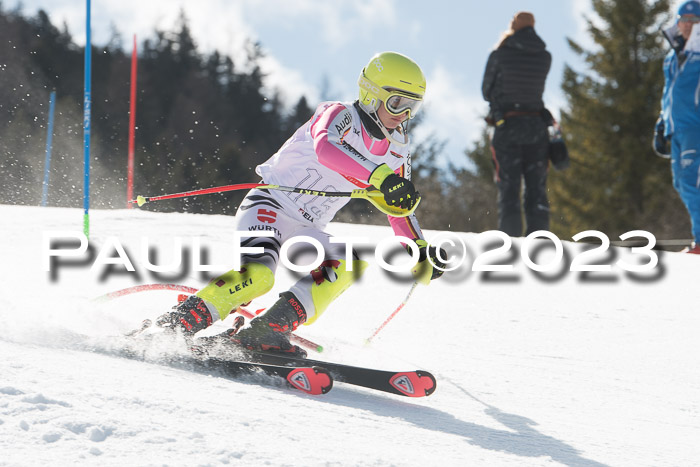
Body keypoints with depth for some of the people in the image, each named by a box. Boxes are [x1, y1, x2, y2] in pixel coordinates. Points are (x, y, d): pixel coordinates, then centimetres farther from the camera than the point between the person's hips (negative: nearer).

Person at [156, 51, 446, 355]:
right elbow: (325, 147, -39)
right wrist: (380, 177, -50)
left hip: (305, 229, 8)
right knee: (257, 275, -32)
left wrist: (422, 253, 10)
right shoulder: (340, 115, -15)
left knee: (351, 262, -18)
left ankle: (267, 332, -23)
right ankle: (171, 328, -22)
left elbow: (399, 207, 22)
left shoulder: (397, 151, 8)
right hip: (270, 205, -8)